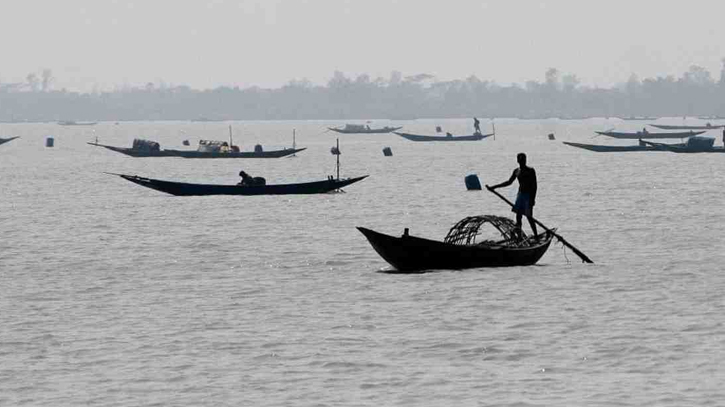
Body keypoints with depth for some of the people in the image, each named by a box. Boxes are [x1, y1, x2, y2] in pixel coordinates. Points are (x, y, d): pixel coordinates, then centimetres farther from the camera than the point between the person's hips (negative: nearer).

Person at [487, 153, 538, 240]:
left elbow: (534, 186, -10)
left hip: (528, 196, -6)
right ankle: (519, 237, 3)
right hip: (520, 194, 6)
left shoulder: (530, 171, -8)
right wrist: (494, 187, 19)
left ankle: (536, 236, -1)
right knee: (518, 216, 1)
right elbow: (509, 182, 20)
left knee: (529, 216, -10)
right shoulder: (516, 171, 10)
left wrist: (532, 199, -18)